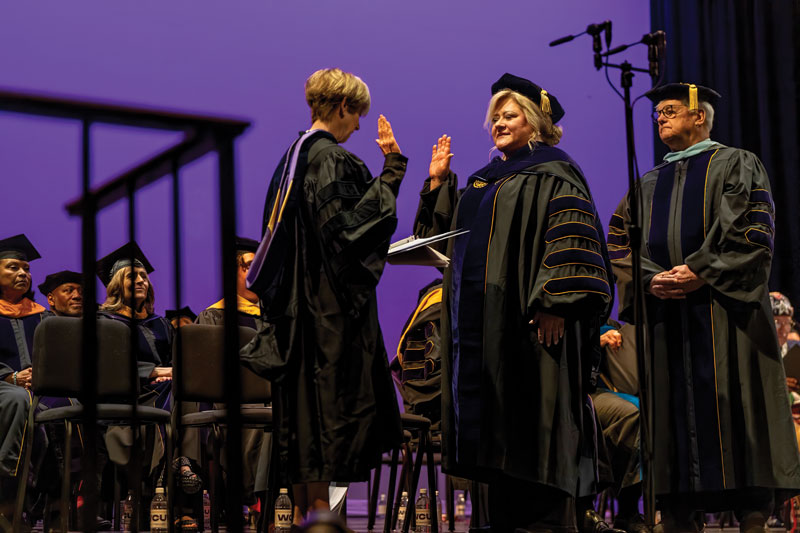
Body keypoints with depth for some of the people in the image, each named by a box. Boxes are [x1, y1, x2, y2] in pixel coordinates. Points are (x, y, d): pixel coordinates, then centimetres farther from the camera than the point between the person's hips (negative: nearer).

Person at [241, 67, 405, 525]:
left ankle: (302, 510, 16)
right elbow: (343, 225, -21)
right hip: (332, 297, -10)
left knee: (304, 401, 11)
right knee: (330, 399, -5)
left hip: (299, 299, 10)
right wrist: (391, 171, -17)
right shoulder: (331, 158, -14)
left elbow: (280, 228, 20)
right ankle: (318, 510, -2)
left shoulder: (295, 156, 15)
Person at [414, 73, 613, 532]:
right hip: (484, 323, 8)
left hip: (529, 321, -8)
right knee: (497, 425, 7)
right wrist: (438, 182, 13)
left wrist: (554, 303, -24)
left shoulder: (553, 175, -3)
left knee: (534, 424, -8)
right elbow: (446, 234, 23)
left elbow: (571, 238, -15)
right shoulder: (485, 181, 22)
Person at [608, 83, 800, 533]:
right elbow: (621, 241, 12)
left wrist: (702, 272, -16)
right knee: (673, 411, -1)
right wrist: (651, 277, -8)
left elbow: (754, 231, -5)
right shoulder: (648, 184, 22)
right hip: (665, 313, 4)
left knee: (734, 409, -8)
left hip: (723, 307, -4)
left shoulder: (736, 165, 8)